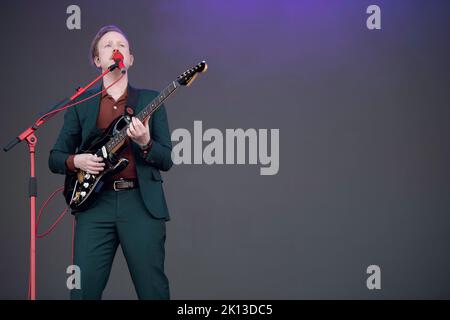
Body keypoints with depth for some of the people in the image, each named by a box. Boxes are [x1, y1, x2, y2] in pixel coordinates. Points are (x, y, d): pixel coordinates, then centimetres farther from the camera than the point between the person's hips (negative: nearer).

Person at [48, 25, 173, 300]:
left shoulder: (150, 100, 10)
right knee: (84, 290, -4)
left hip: (142, 202, -1)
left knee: (153, 290, -2)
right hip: (95, 202, 1)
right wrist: (76, 161, -8)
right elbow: (55, 158, 13)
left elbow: (166, 160, 5)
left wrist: (145, 143, -15)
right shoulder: (81, 103, 12)